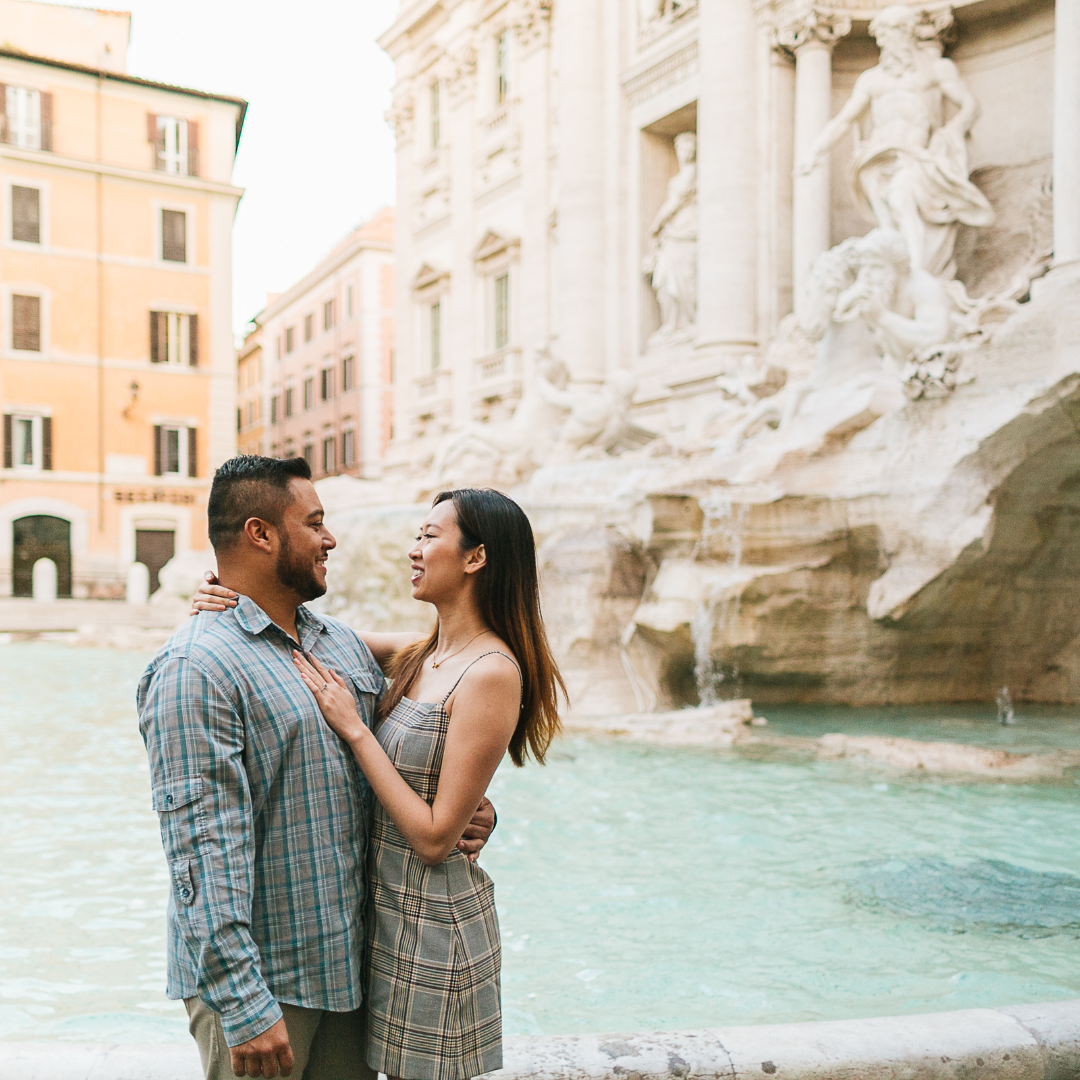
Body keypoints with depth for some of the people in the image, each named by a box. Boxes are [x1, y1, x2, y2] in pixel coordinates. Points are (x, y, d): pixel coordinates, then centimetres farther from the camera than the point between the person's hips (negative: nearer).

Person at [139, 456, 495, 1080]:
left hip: (348, 961, 7)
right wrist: (244, 1008, -24)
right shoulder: (196, 670, -17)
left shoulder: (344, 643, 10)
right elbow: (204, 851, -21)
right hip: (257, 981, -7)